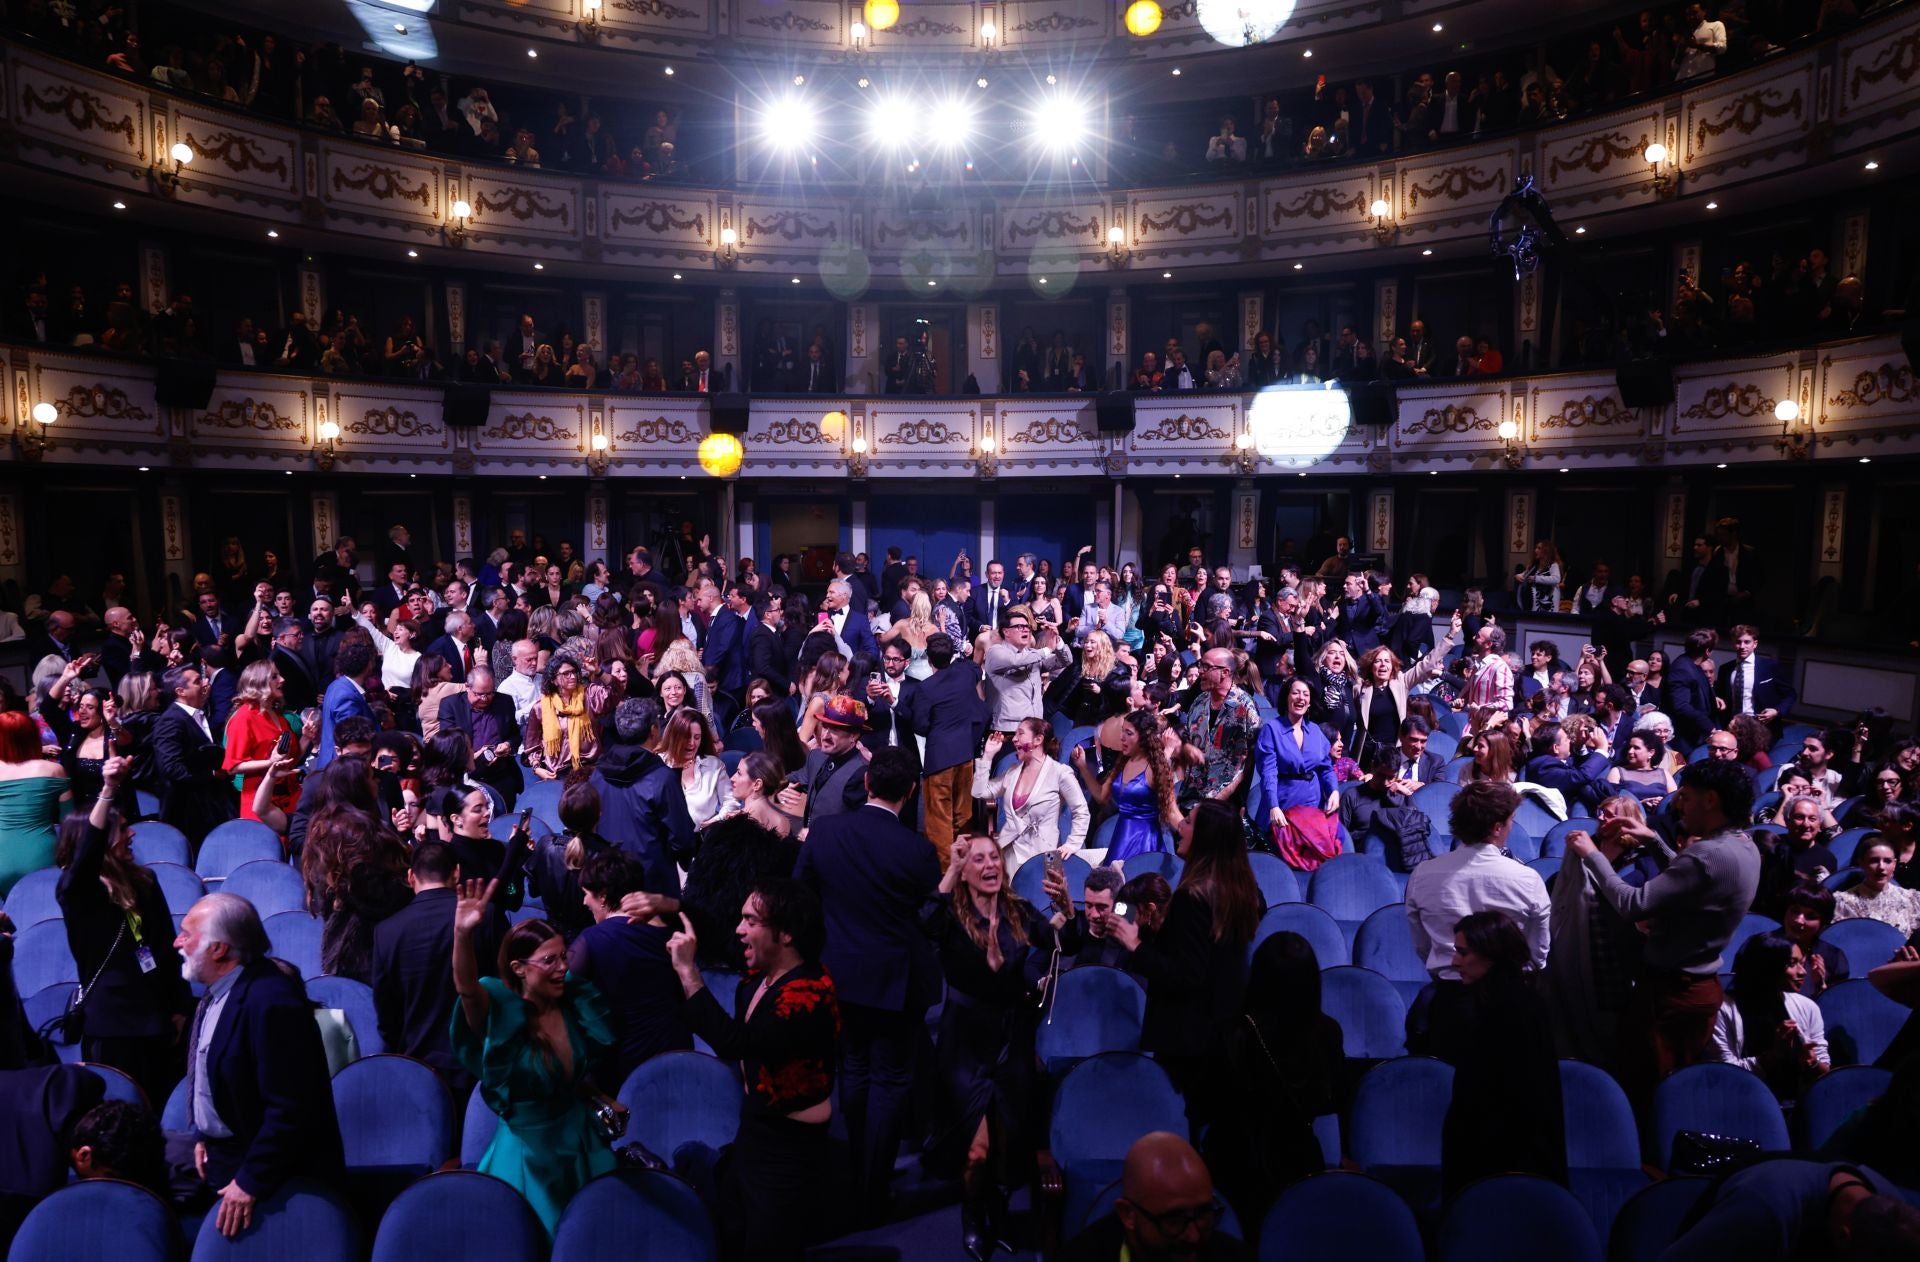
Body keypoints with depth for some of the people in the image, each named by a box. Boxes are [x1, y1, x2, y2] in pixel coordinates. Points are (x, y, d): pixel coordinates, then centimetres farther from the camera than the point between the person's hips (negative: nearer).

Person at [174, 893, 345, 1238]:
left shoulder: (271, 1002, -29)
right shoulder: (221, 990, 1)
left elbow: (289, 1110, -28)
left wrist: (251, 1182, -22)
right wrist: (204, 1135, 11)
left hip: (274, 1177, -9)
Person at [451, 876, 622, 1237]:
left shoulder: (574, 1006, -5)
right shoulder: (503, 1014, -19)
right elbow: (467, 988, -42)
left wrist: (603, 1102, -1)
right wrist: (463, 935, -58)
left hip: (579, 1144, 5)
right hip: (528, 1151, -5)